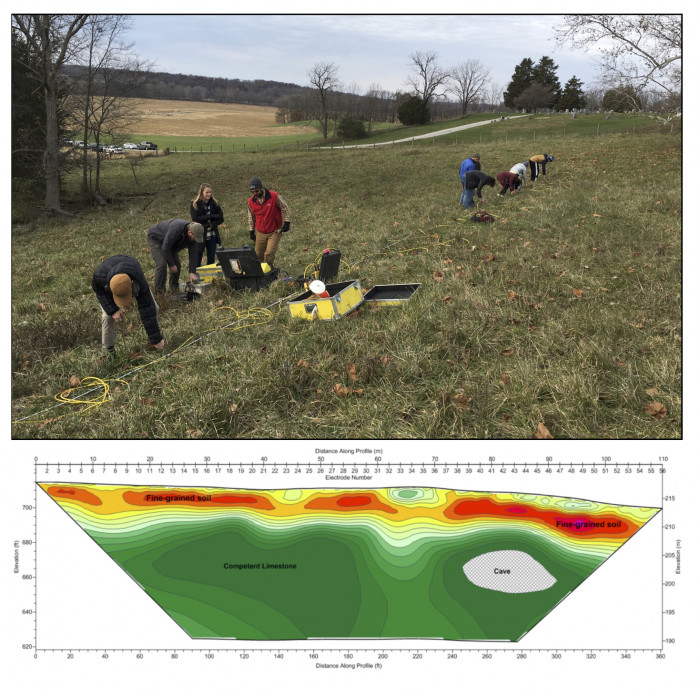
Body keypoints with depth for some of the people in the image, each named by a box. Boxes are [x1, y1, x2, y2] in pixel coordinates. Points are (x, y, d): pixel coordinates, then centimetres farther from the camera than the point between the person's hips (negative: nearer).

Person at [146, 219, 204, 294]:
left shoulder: (193, 236, -20)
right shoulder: (176, 229, -42)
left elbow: (193, 254, -17)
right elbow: (165, 248, -35)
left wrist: (192, 272, -23)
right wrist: (171, 265, -27)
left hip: (170, 243, 7)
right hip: (154, 238, -7)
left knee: (177, 263, 0)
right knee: (162, 264, -19)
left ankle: (174, 288, 16)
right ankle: (159, 291, -9)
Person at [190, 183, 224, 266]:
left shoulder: (214, 203, 5)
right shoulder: (194, 204, -4)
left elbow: (220, 218, 0)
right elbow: (195, 219, -15)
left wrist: (211, 224, -15)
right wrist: (211, 216, -14)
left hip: (212, 235, 4)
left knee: (211, 259, 9)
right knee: (197, 259, 2)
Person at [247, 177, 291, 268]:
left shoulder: (274, 197, -14)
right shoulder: (251, 201, -2)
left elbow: (285, 208, -3)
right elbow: (251, 216, 13)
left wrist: (286, 223, -8)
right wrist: (251, 231, 13)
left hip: (275, 232, -4)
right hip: (260, 233, 4)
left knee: (269, 253, -16)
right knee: (258, 254, 6)